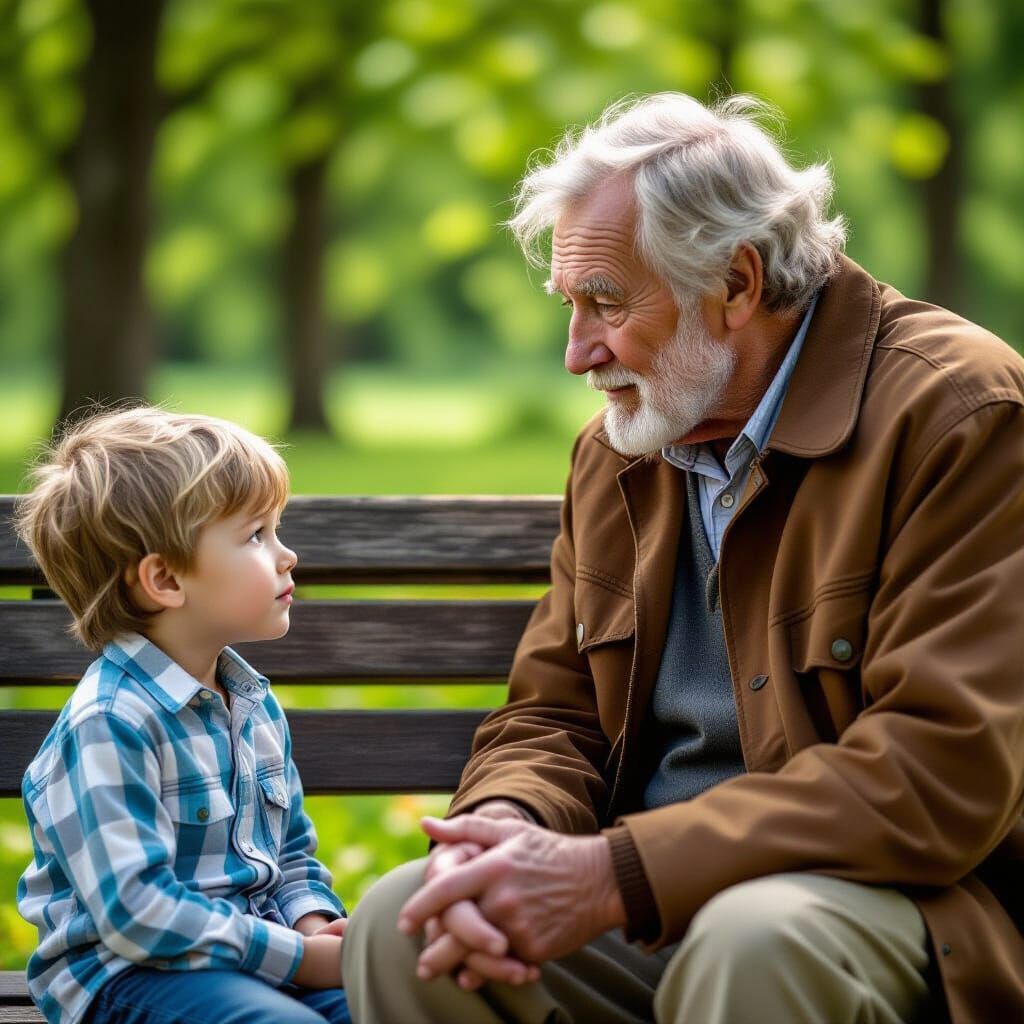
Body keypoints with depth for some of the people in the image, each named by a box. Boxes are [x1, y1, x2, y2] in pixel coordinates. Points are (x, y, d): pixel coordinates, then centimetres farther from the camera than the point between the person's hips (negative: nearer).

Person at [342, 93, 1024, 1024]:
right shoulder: (616, 451, 12)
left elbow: (944, 769, -21)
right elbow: (550, 715, 14)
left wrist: (612, 874, -26)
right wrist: (504, 828, -14)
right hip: (663, 903, 6)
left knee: (751, 939, -37)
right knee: (401, 923, -16)